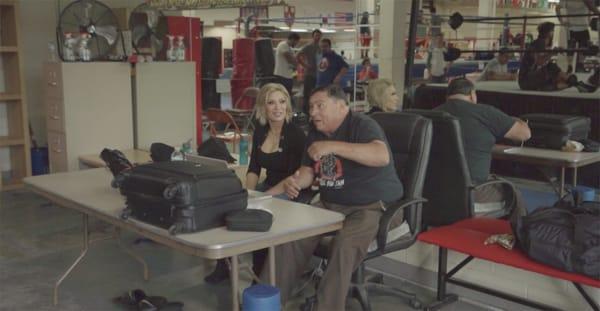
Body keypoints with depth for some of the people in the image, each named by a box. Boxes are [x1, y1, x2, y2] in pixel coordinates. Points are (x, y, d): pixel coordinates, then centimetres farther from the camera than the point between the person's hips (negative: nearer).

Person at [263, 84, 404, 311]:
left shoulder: (362, 125, -13)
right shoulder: (315, 133, 11)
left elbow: (382, 156, -33)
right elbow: (307, 172, 14)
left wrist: (332, 146, -36)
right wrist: (291, 182, -10)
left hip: (374, 207, -7)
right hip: (330, 205, 7)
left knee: (344, 245, -33)